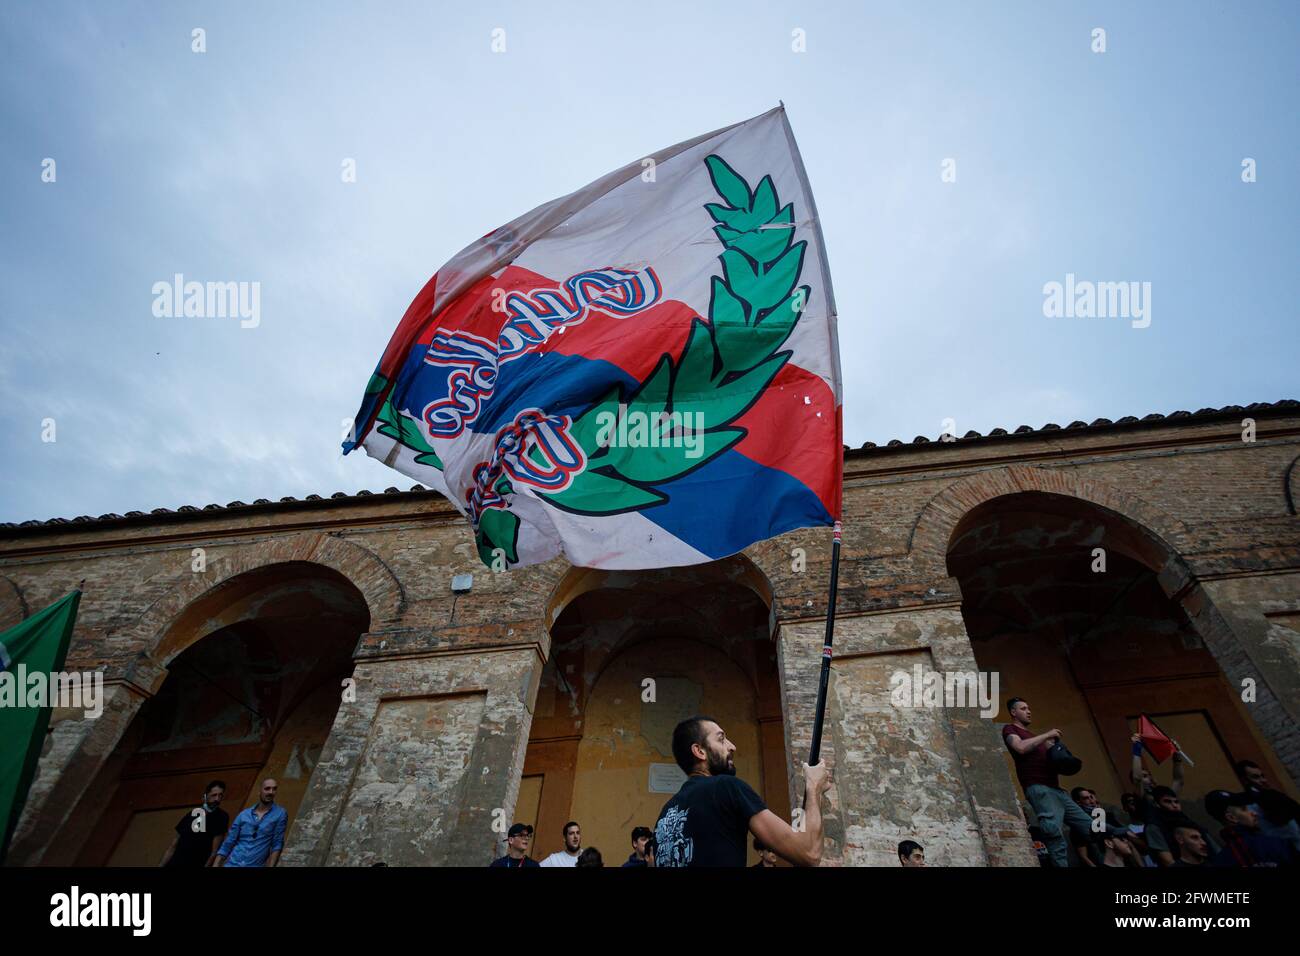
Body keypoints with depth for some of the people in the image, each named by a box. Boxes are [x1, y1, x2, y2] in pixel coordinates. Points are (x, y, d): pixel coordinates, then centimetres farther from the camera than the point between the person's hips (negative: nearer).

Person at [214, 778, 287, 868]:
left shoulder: (280, 814, -3)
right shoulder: (244, 815, 5)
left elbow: (277, 845, -5)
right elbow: (227, 845, 7)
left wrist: (270, 865, -14)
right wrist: (215, 865, -2)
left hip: (255, 865, -2)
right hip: (232, 864, 2)